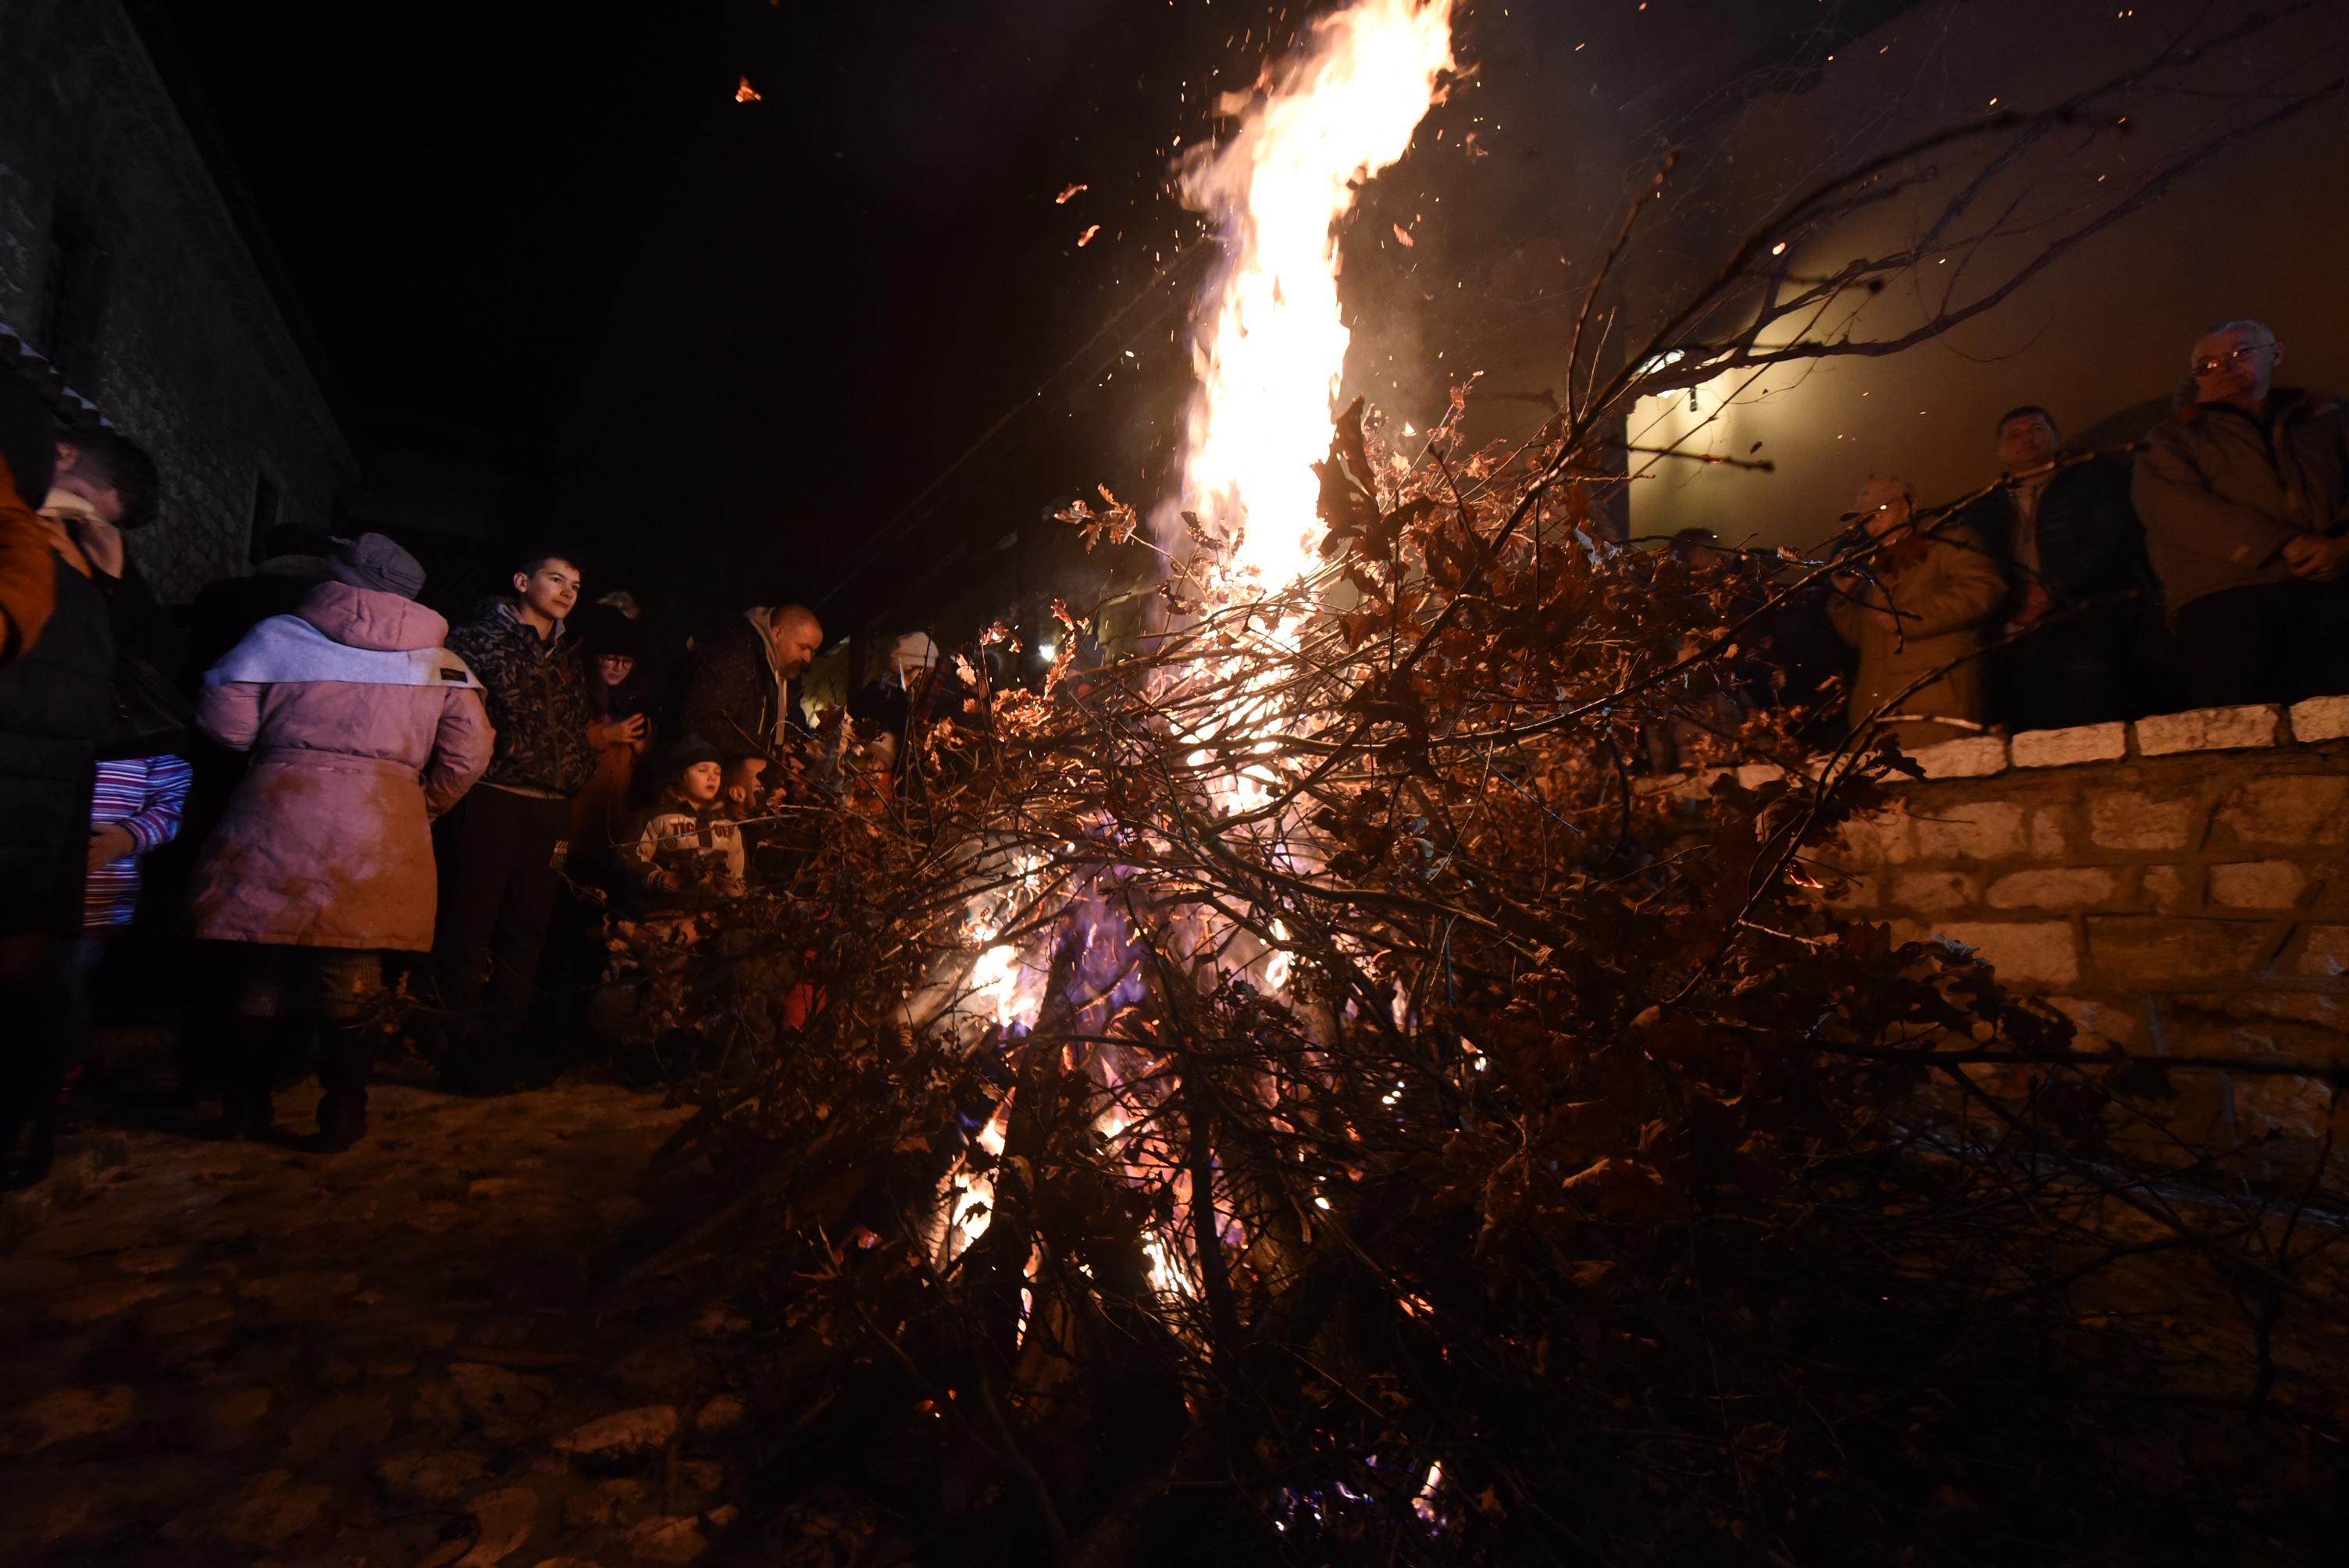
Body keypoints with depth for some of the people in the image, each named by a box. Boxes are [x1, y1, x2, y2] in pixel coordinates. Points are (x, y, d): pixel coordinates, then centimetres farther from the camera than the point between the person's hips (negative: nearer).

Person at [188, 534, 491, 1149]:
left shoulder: (279, 635, 2)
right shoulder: (444, 664, 5)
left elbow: (225, 724, 1)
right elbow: (465, 760, -1)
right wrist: (418, 808, 14)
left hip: (277, 822, 0)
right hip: (382, 834, 0)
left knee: (262, 972, 14)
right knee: (352, 978, 10)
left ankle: (246, 1105, 25)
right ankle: (342, 1114, 16)